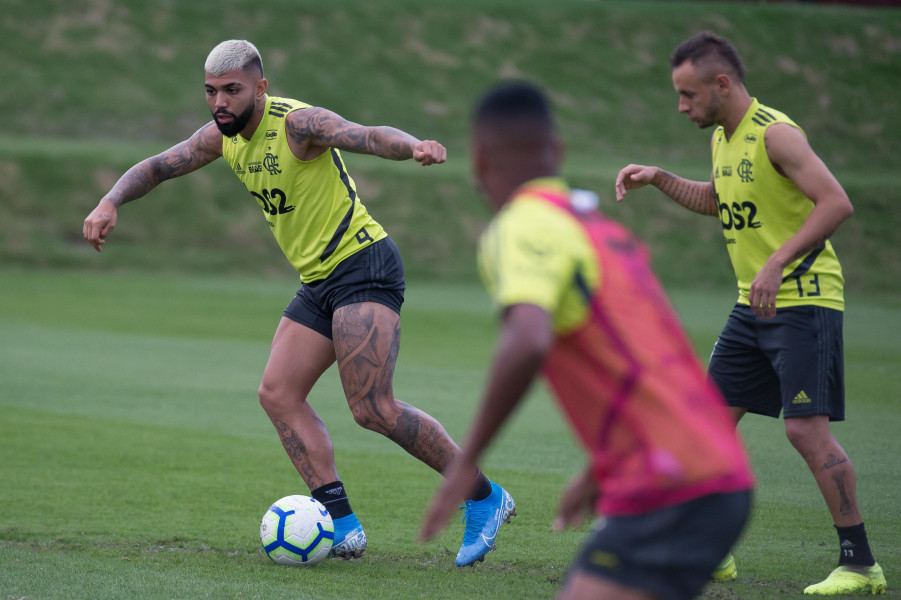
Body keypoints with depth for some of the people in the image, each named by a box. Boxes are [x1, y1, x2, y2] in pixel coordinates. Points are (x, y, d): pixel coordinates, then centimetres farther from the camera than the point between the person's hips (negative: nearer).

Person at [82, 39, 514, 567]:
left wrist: (414, 147, -55)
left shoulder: (296, 122, -18)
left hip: (364, 267, -9)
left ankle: (485, 499, -4)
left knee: (374, 409, -16)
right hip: (320, 282, 9)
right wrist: (111, 202, -5)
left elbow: (370, 137, -33)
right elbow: (156, 168, 15)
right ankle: (343, 527, -3)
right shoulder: (222, 136, 7)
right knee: (278, 393, -1)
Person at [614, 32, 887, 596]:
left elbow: (837, 202, -26)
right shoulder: (724, 139, 11)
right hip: (754, 304, 9)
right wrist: (659, 179, 17)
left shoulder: (775, 133, -17)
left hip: (805, 301, -9)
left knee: (806, 428, -14)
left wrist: (778, 263, -31)